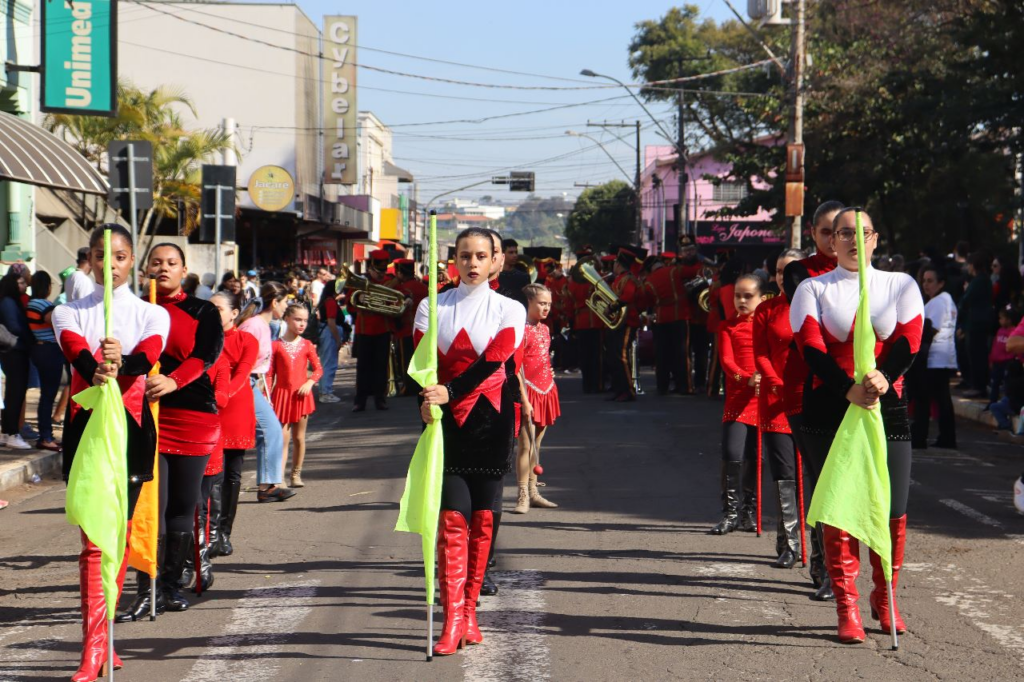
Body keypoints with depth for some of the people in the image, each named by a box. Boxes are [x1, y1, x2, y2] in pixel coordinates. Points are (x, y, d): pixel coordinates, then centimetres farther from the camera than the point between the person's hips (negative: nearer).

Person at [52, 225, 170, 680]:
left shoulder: (152, 315, 8)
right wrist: (97, 371, -39)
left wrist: (121, 363, -38)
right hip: (86, 424, -1)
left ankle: (101, 638, 20)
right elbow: (76, 352, -15)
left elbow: (150, 354, -14)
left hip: (131, 426, 1)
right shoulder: (68, 314, 7)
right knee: (93, 537, -10)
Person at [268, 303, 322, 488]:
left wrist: (310, 383, -11)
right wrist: (267, 395, -7)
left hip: (301, 395, 2)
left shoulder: (306, 345, 4)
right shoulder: (276, 345, -2)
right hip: (281, 394, -2)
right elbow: (270, 373, -1)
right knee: (282, 438, -6)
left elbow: (318, 369, 7)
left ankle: (296, 475, 20)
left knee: (299, 437, 10)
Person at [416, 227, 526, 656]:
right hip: (448, 422, 0)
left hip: (490, 422, 1)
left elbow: (493, 361, -10)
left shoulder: (509, 310, 3)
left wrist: (449, 391, -23)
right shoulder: (432, 307, 5)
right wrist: (428, 404, -23)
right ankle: (452, 620, -12)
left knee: (482, 518, 4)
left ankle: (469, 611, 15)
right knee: (452, 517, -9)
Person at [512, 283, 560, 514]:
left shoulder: (545, 329, 13)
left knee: (536, 445, 12)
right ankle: (523, 496, -8)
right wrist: (524, 400, -19)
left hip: (545, 391, 8)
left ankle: (533, 493, 17)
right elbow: (517, 367, -16)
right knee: (526, 445, -9)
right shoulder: (522, 330, -12)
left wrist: (551, 387, 16)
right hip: (529, 393, -8)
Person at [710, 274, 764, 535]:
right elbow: (727, 361, -5)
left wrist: (765, 379, -16)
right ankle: (730, 512, -2)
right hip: (737, 399, -1)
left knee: (754, 457, 7)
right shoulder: (727, 327, 6)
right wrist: (747, 379, -23)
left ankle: (748, 512, 19)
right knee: (732, 455, -12)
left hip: (763, 399, 1)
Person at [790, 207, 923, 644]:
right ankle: (847, 609, 2)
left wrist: (883, 378, -21)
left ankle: (885, 598, 19)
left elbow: (908, 343, 0)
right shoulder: (813, 290, 9)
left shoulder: (900, 285, 13)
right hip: (830, 408, -1)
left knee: (891, 512, -2)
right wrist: (849, 390, -21)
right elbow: (811, 349, -5)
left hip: (888, 408, 1)